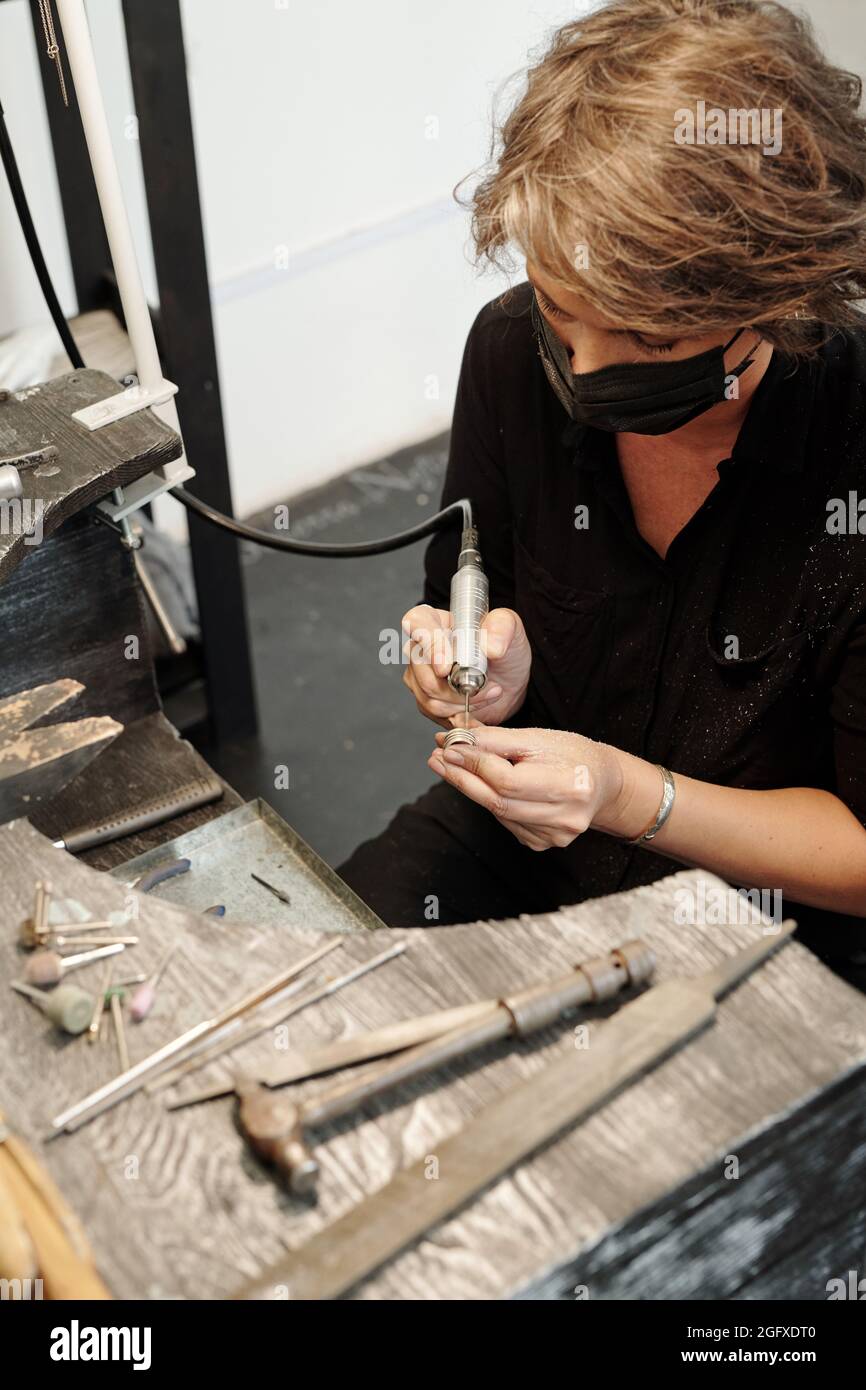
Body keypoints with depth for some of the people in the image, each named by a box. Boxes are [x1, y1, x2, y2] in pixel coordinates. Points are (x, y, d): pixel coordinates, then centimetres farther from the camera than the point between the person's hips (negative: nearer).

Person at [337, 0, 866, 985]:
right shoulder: (516, 347, -13)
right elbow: (465, 607, 3)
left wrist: (632, 796, -29)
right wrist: (485, 685, -20)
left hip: (762, 925, -3)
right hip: (521, 828, 4)